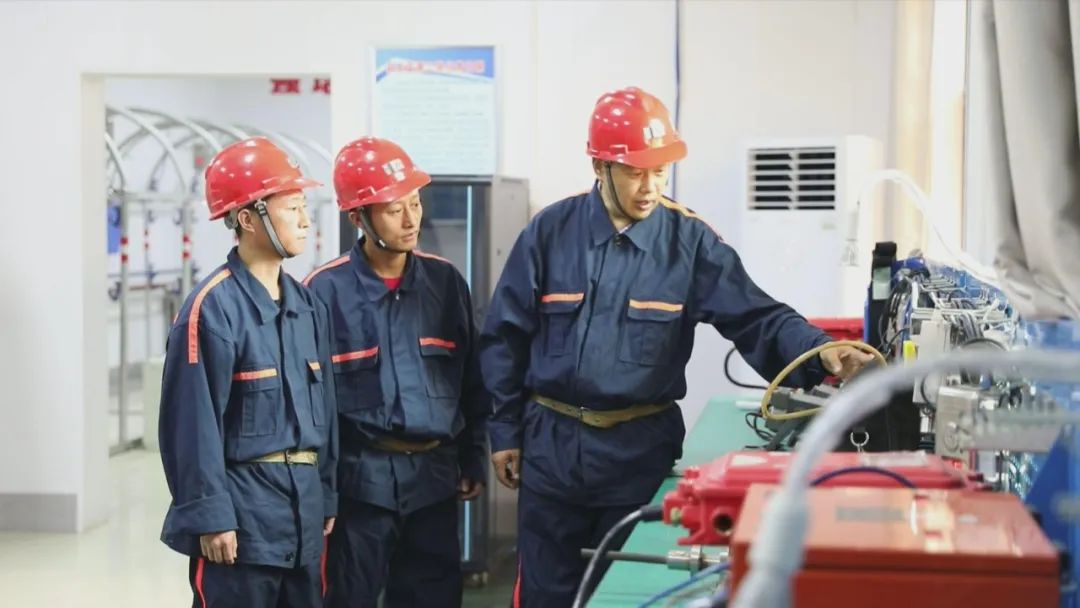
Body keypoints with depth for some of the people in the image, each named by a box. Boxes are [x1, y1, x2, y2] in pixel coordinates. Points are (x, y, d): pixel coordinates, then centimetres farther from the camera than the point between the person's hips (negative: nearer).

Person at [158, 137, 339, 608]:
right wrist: (211, 517, -16)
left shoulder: (307, 305, 9)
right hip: (243, 509, -7)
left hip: (303, 504, 7)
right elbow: (195, 421, -15)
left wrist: (326, 496, 14)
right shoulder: (213, 307, -14)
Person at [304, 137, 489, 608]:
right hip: (362, 480, -4)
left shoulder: (445, 281, 5)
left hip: (434, 478, 4)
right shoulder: (327, 290, -7)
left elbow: (471, 382, 12)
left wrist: (473, 461, 11)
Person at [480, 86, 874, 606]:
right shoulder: (551, 232, -3)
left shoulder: (689, 241, -4)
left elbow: (756, 318, -9)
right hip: (551, 444, 1)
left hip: (640, 446, 0)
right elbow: (506, 337, 3)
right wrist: (505, 430, 3)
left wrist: (820, 351, -28)